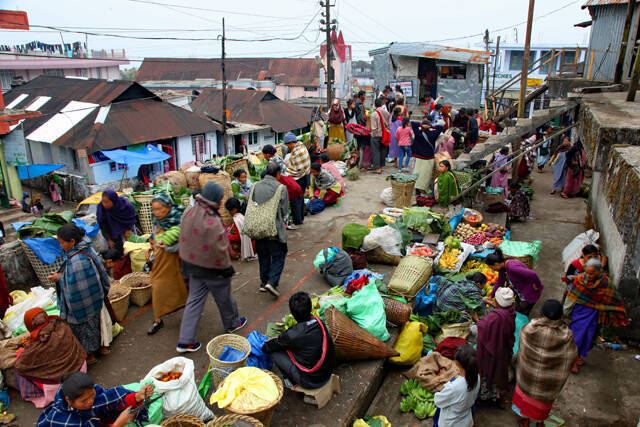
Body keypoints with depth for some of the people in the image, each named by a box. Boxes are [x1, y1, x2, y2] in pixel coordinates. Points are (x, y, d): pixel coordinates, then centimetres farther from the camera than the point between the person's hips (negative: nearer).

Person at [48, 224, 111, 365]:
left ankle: (89, 354, 35)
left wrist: (59, 278, -12)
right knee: (95, 320, 26)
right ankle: (102, 346, 44)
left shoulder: (74, 261, -35)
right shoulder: (87, 248, -8)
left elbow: (73, 287, -28)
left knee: (83, 326, 15)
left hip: (81, 304, -8)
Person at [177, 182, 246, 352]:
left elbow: (184, 238, 7)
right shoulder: (213, 222, -29)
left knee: (194, 300, 15)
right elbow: (219, 249, -23)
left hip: (192, 263, 7)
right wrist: (227, 267, -9)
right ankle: (232, 324, 42)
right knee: (224, 298, 17)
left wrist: (188, 259, 18)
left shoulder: (189, 212, -4)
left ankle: (185, 341, 16)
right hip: (212, 268, -7)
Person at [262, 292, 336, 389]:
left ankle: (291, 381, 16)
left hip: (310, 382, -6)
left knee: (274, 352, 1)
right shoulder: (318, 321, -8)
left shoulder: (292, 335, -24)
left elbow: (266, 348, -5)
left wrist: (265, 346, 18)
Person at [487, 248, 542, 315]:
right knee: (518, 312, 21)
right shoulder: (502, 267, -4)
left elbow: (532, 274, -38)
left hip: (530, 292, -9)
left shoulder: (512, 267, -34)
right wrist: (491, 296, 13)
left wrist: (537, 285, -22)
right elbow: (499, 282, 9)